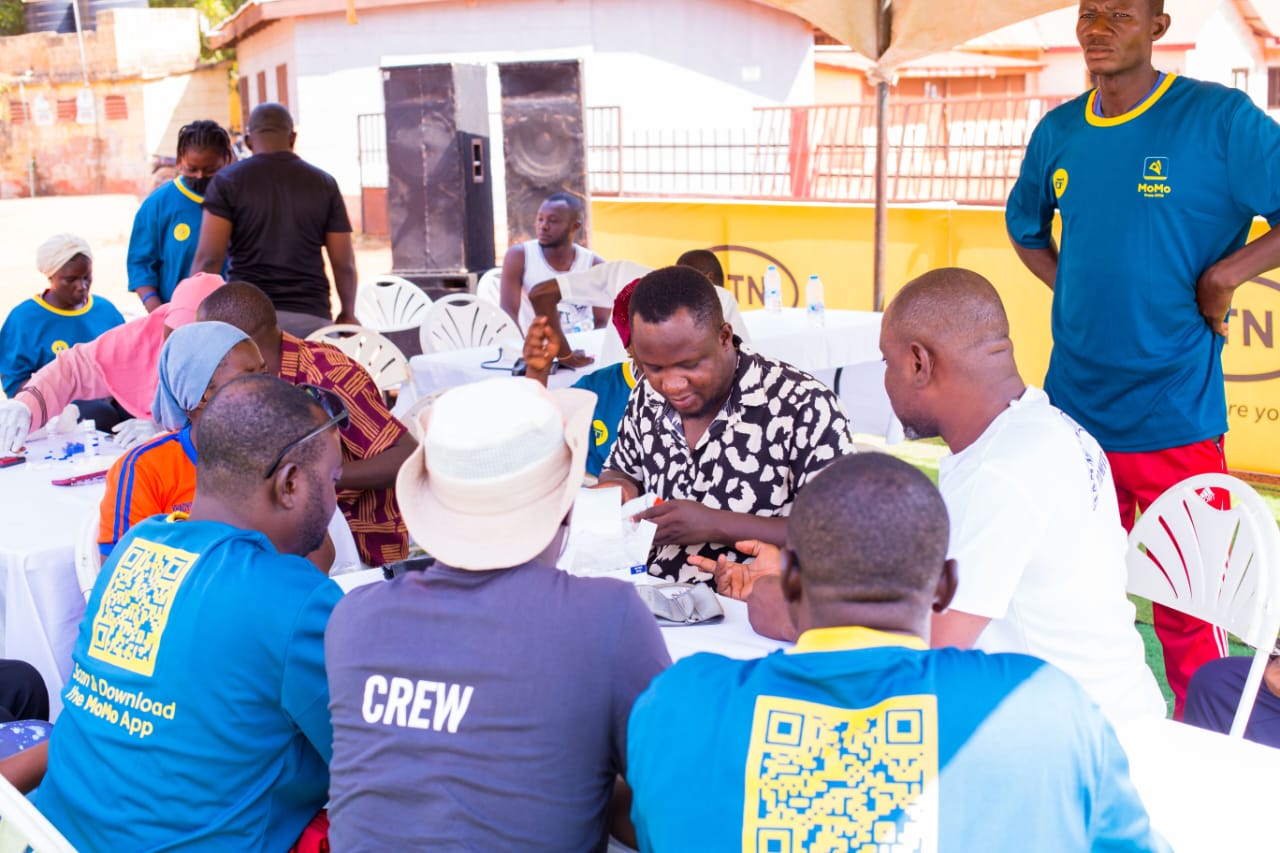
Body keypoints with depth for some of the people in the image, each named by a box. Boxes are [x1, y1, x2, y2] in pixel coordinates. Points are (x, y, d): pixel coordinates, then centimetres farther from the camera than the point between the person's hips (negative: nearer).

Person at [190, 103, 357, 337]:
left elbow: (208, 259, -5)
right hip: (311, 317, 1)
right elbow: (344, 263, 7)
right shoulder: (324, 184, 8)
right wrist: (348, 313, 22)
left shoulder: (227, 181, 3)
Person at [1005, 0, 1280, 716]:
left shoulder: (1220, 118, -7)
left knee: (1188, 616, 2)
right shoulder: (1058, 132, 8)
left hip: (1174, 416, -5)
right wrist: (1078, 294, 11)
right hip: (1071, 411, 5)